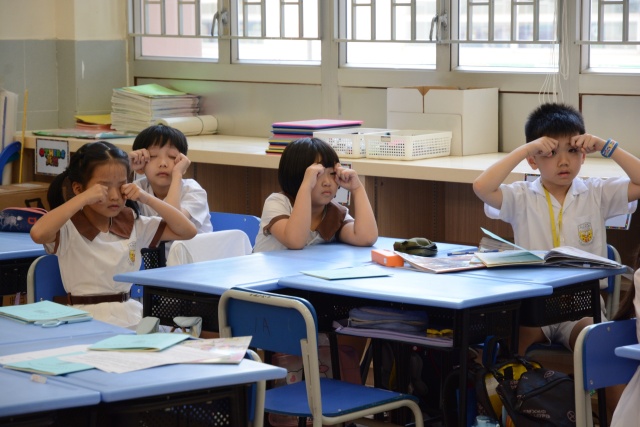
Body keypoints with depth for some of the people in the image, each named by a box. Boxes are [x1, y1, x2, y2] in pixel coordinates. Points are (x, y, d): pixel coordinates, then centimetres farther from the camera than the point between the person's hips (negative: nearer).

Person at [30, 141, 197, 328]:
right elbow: (38, 233, -27)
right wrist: (84, 199, -22)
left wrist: (147, 198, 0)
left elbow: (187, 231, 10)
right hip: (89, 320, -4)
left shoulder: (132, 223, 12)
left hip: (131, 315, 4)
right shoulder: (69, 228, -4)